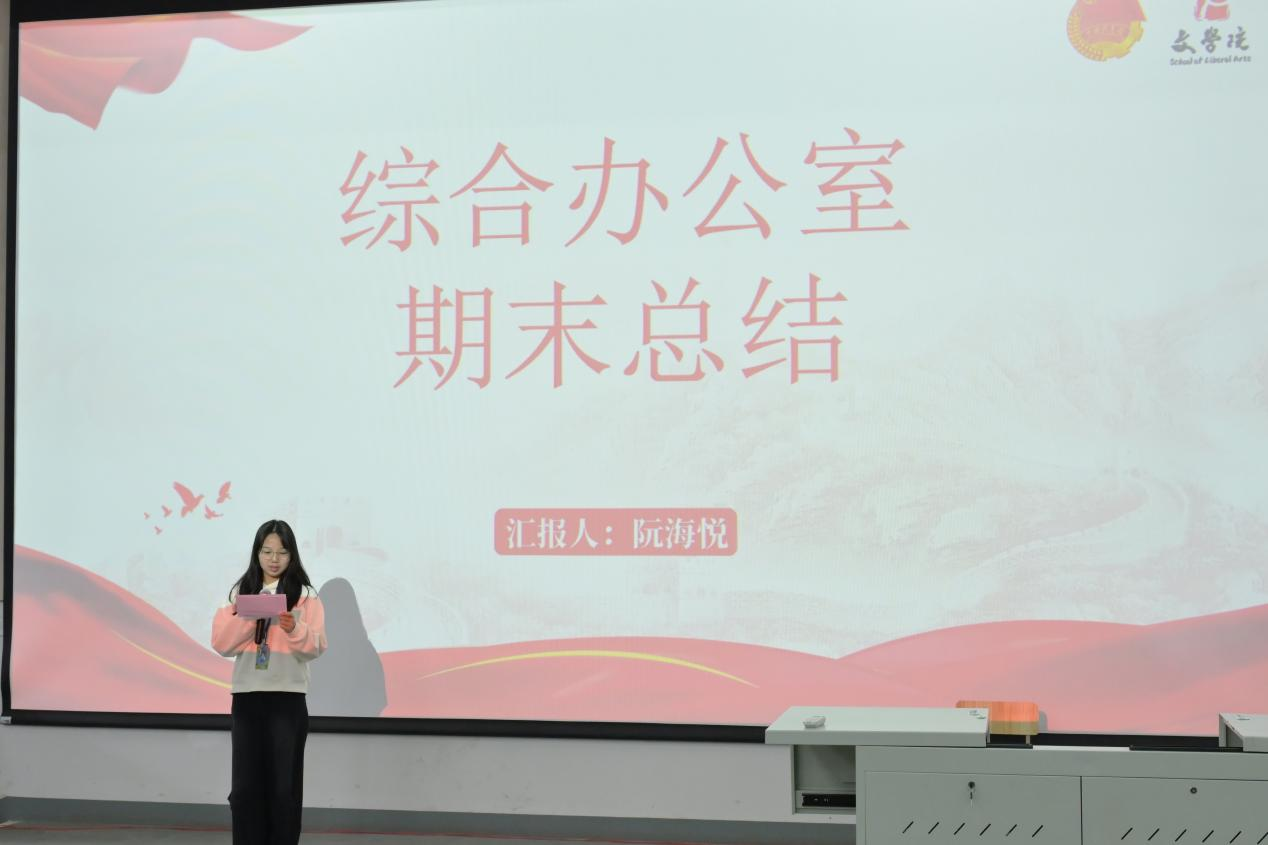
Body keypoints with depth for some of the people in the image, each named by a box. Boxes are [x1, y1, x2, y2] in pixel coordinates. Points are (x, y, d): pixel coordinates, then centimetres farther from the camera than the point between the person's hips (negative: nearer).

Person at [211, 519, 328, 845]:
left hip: (287, 698, -2)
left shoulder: (305, 595, 2)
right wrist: (246, 617, -13)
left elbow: (316, 646, -6)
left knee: (283, 784, 1)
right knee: (245, 785, 2)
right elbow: (222, 644, 2)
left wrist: (294, 629, -24)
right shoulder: (240, 592, 10)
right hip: (246, 697, 2)